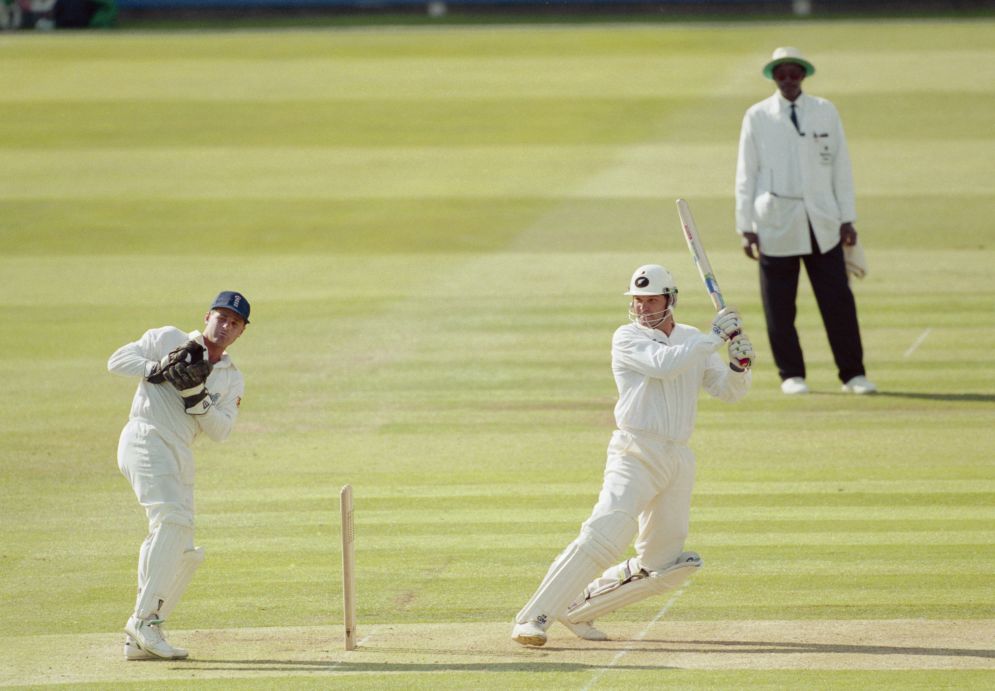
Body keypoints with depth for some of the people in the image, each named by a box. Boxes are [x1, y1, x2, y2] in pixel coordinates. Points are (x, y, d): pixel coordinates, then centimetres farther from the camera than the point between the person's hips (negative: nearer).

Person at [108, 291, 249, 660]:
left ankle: (140, 640, 11)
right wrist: (157, 369, -12)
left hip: (179, 457, 8)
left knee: (183, 553, 6)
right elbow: (117, 360, 2)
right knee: (173, 519, -26)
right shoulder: (168, 339, 8)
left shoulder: (232, 380, 19)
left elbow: (220, 430, 6)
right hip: (145, 438, -8)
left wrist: (198, 398, -11)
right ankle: (145, 618, -31)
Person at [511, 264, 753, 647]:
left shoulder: (692, 340, 14)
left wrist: (740, 363, -6)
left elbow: (730, 392, 15)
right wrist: (715, 337, -16)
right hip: (636, 453, -6)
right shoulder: (627, 338, -2)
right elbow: (664, 364, -20)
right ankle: (533, 618, -26)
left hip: (679, 459, 6)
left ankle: (577, 609, 17)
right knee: (603, 536, -25)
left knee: (663, 566, 5)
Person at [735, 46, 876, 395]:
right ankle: (791, 375, 12)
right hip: (776, 223, -1)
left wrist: (847, 219, 5)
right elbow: (746, 174, 4)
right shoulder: (757, 117, 4)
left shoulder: (825, 112, 8)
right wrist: (745, 227, -1)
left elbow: (840, 167, 9)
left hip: (822, 222, 1)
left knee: (838, 299, -2)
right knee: (779, 305, 0)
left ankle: (853, 374, 4)